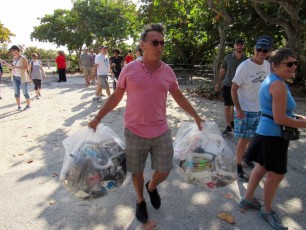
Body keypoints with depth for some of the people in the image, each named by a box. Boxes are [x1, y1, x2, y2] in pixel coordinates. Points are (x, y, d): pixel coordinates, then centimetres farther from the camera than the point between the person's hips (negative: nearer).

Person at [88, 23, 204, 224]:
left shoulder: (168, 71, 0)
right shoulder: (129, 69, -6)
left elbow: (180, 98, 12)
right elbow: (116, 97, 3)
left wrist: (196, 117, 13)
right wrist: (98, 118, 0)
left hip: (161, 132, 2)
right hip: (135, 132, -1)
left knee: (164, 171, 11)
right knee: (137, 171, 14)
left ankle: (152, 187, 46)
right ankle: (140, 200, 43)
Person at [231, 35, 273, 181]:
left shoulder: (267, 65, 1)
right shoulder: (244, 67, -18)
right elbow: (233, 89, -15)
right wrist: (238, 109, -20)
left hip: (260, 109, 6)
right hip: (245, 110, -6)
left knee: (254, 137, 19)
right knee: (244, 139, 1)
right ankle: (239, 167, 15)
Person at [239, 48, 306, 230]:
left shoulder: (270, 81, 11)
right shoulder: (278, 85, -22)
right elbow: (279, 119, -25)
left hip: (266, 132, 10)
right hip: (274, 135, -10)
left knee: (262, 167, 21)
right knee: (276, 174, 6)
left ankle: (248, 199, 37)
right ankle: (267, 210, 27)